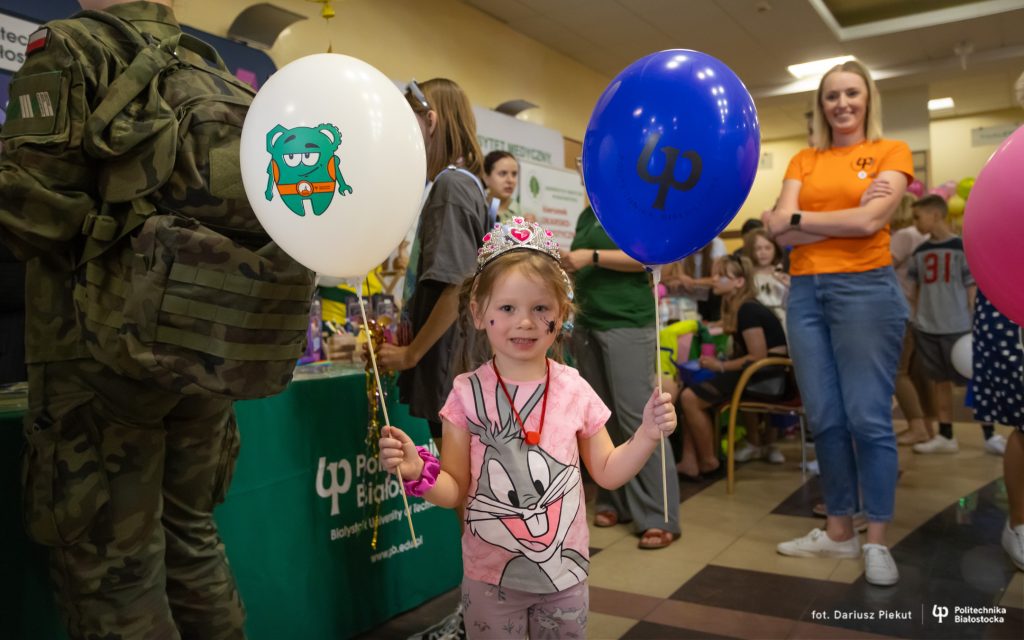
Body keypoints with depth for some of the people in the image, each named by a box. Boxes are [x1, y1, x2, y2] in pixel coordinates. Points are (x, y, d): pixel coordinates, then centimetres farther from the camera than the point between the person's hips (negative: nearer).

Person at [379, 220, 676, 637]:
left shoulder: (574, 390, -6)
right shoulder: (467, 394, -11)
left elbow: (607, 472, 4)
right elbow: (456, 490, -7)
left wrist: (647, 435, -10)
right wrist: (419, 472, -25)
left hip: (564, 573, 2)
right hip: (491, 576, -2)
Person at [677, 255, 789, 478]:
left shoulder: (747, 310, -15)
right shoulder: (737, 308, 14)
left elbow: (758, 357, -19)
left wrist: (720, 366, -12)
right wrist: (715, 363, 2)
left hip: (766, 378, -10)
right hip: (754, 375, 10)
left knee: (691, 398, -18)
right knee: (688, 392, 2)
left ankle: (709, 462, -2)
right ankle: (690, 461, -4)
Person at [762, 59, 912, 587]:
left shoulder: (891, 152, 5)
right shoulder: (802, 161, 14)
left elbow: (869, 221, -11)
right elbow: (778, 230, -1)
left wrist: (799, 218, -2)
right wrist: (847, 217, -8)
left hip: (865, 287, -4)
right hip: (805, 292, 4)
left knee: (868, 418, -2)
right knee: (824, 419, 7)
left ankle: (877, 542, 12)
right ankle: (838, 530, 21)